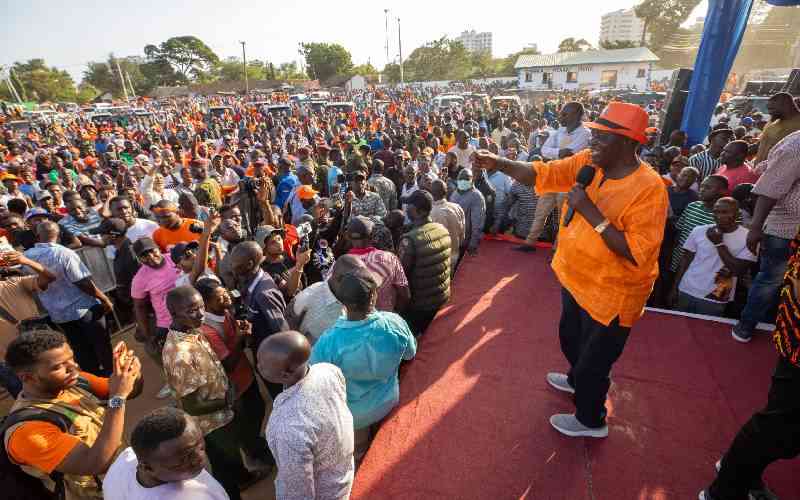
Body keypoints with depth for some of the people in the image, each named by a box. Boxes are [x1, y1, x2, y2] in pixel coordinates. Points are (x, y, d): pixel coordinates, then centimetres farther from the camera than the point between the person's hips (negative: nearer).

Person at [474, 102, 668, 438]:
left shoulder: (648, 188, -25)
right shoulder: (587, 162, -6)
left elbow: (637, 253, -29)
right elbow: (542, 174, -7)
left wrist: (591, 212, -33)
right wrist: (498, 163, -23)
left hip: (611, 294, -7)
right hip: (576, 279, 7)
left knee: (593, 360, 13)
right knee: (570, 338, 30)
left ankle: (590, 420, 41)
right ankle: (578, 380, 61)